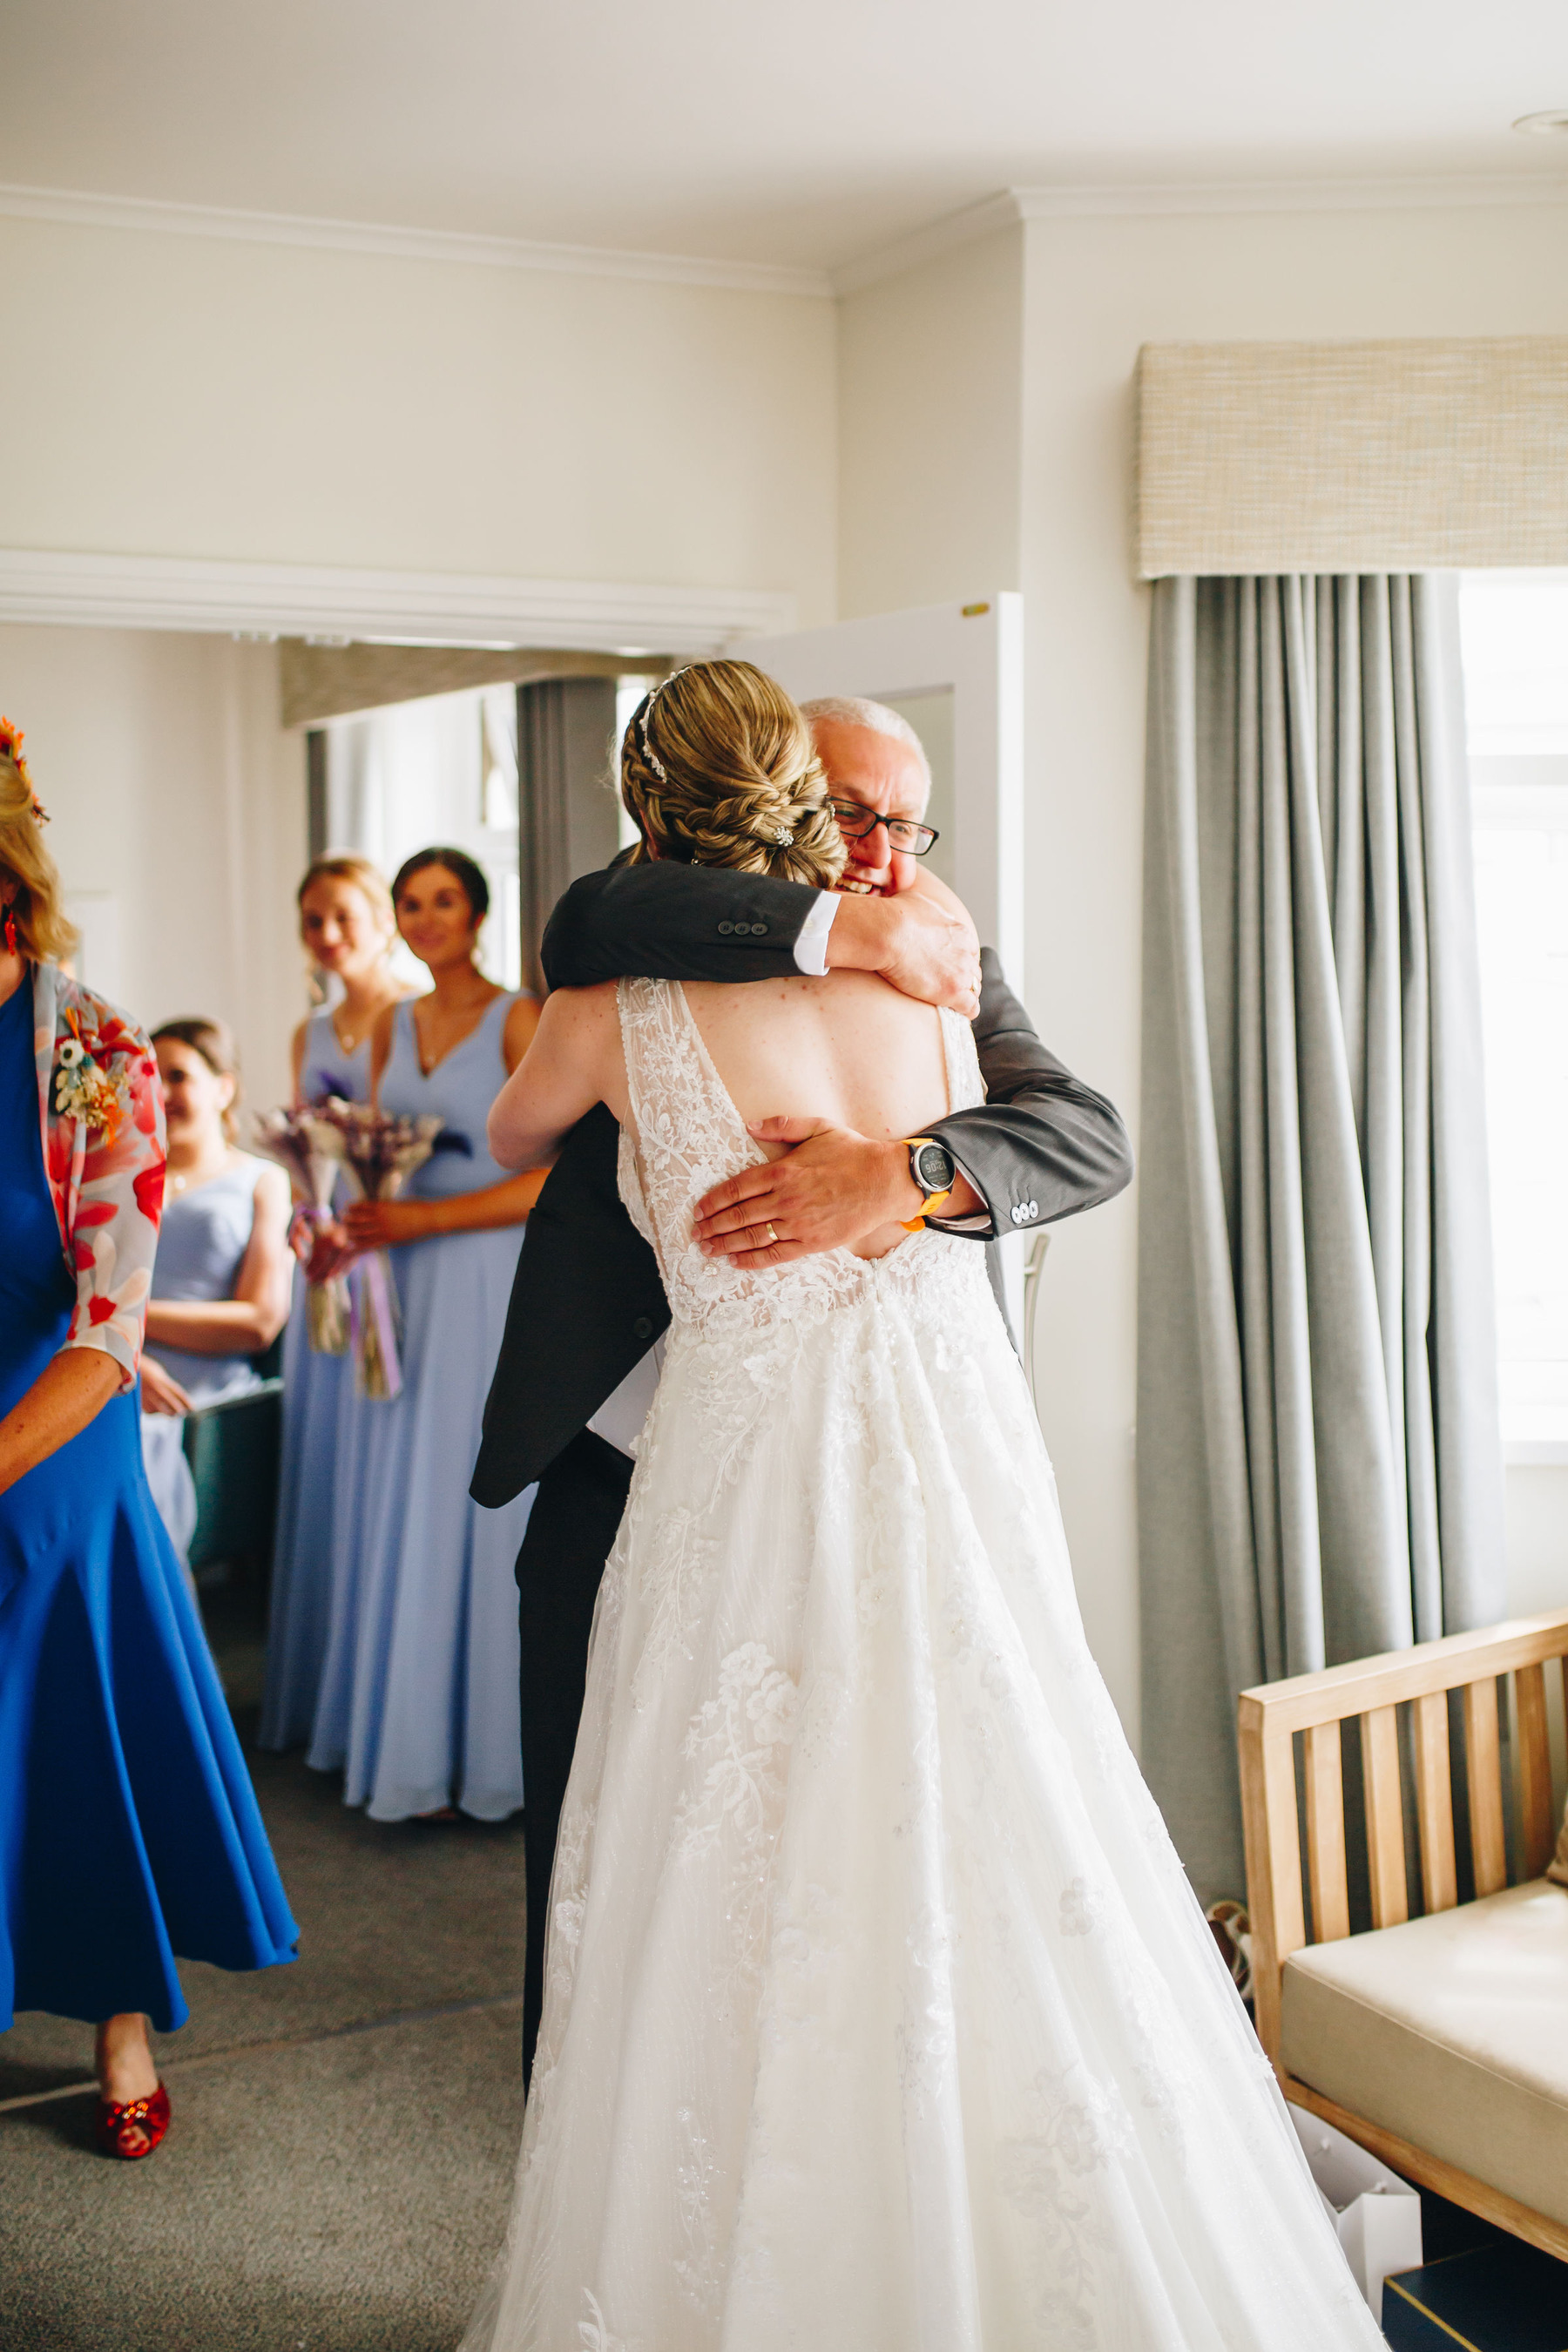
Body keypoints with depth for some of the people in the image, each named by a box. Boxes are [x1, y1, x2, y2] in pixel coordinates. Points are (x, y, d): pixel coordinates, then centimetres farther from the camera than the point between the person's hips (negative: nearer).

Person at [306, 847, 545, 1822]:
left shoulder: (518, 1020, -6)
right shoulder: (392, 1027, 14)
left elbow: (557, 1176, -12)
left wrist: (425, 1219, -16)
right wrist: (349, 1228, -2)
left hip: (491, 1285, -6)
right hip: (409, 1290, 6)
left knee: (478, 1500, -2)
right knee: (401, 1503, 7)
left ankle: (483, 1750, 9)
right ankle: (406, 1739, 18)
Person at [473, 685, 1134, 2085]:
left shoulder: (947, 978, 0)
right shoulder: (672, 947, -2)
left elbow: (1092, 1140, -16)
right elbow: (591, 923, -27)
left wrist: (895, 1175, -34)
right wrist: (843, 929, -30)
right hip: (618, 1474, 0)